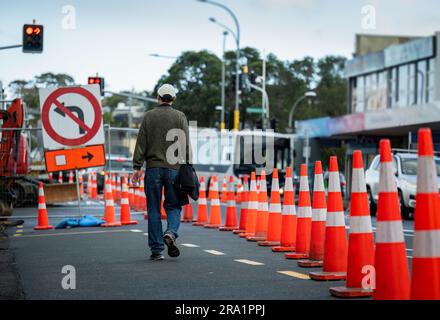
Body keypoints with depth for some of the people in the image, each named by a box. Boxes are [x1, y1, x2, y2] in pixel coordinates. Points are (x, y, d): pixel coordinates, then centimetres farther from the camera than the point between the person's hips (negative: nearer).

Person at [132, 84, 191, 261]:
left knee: (154, 209, 5)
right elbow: (186, 145, 1)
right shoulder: (180, 116, 3)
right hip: (173, 167, 0)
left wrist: (137, 167, 3)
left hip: (153, 168, 0)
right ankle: (171, 232, -19)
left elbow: (141, 143, 1)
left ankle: (156, 249, 4)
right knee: (173, 205, 10)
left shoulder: (148, 116, 3)